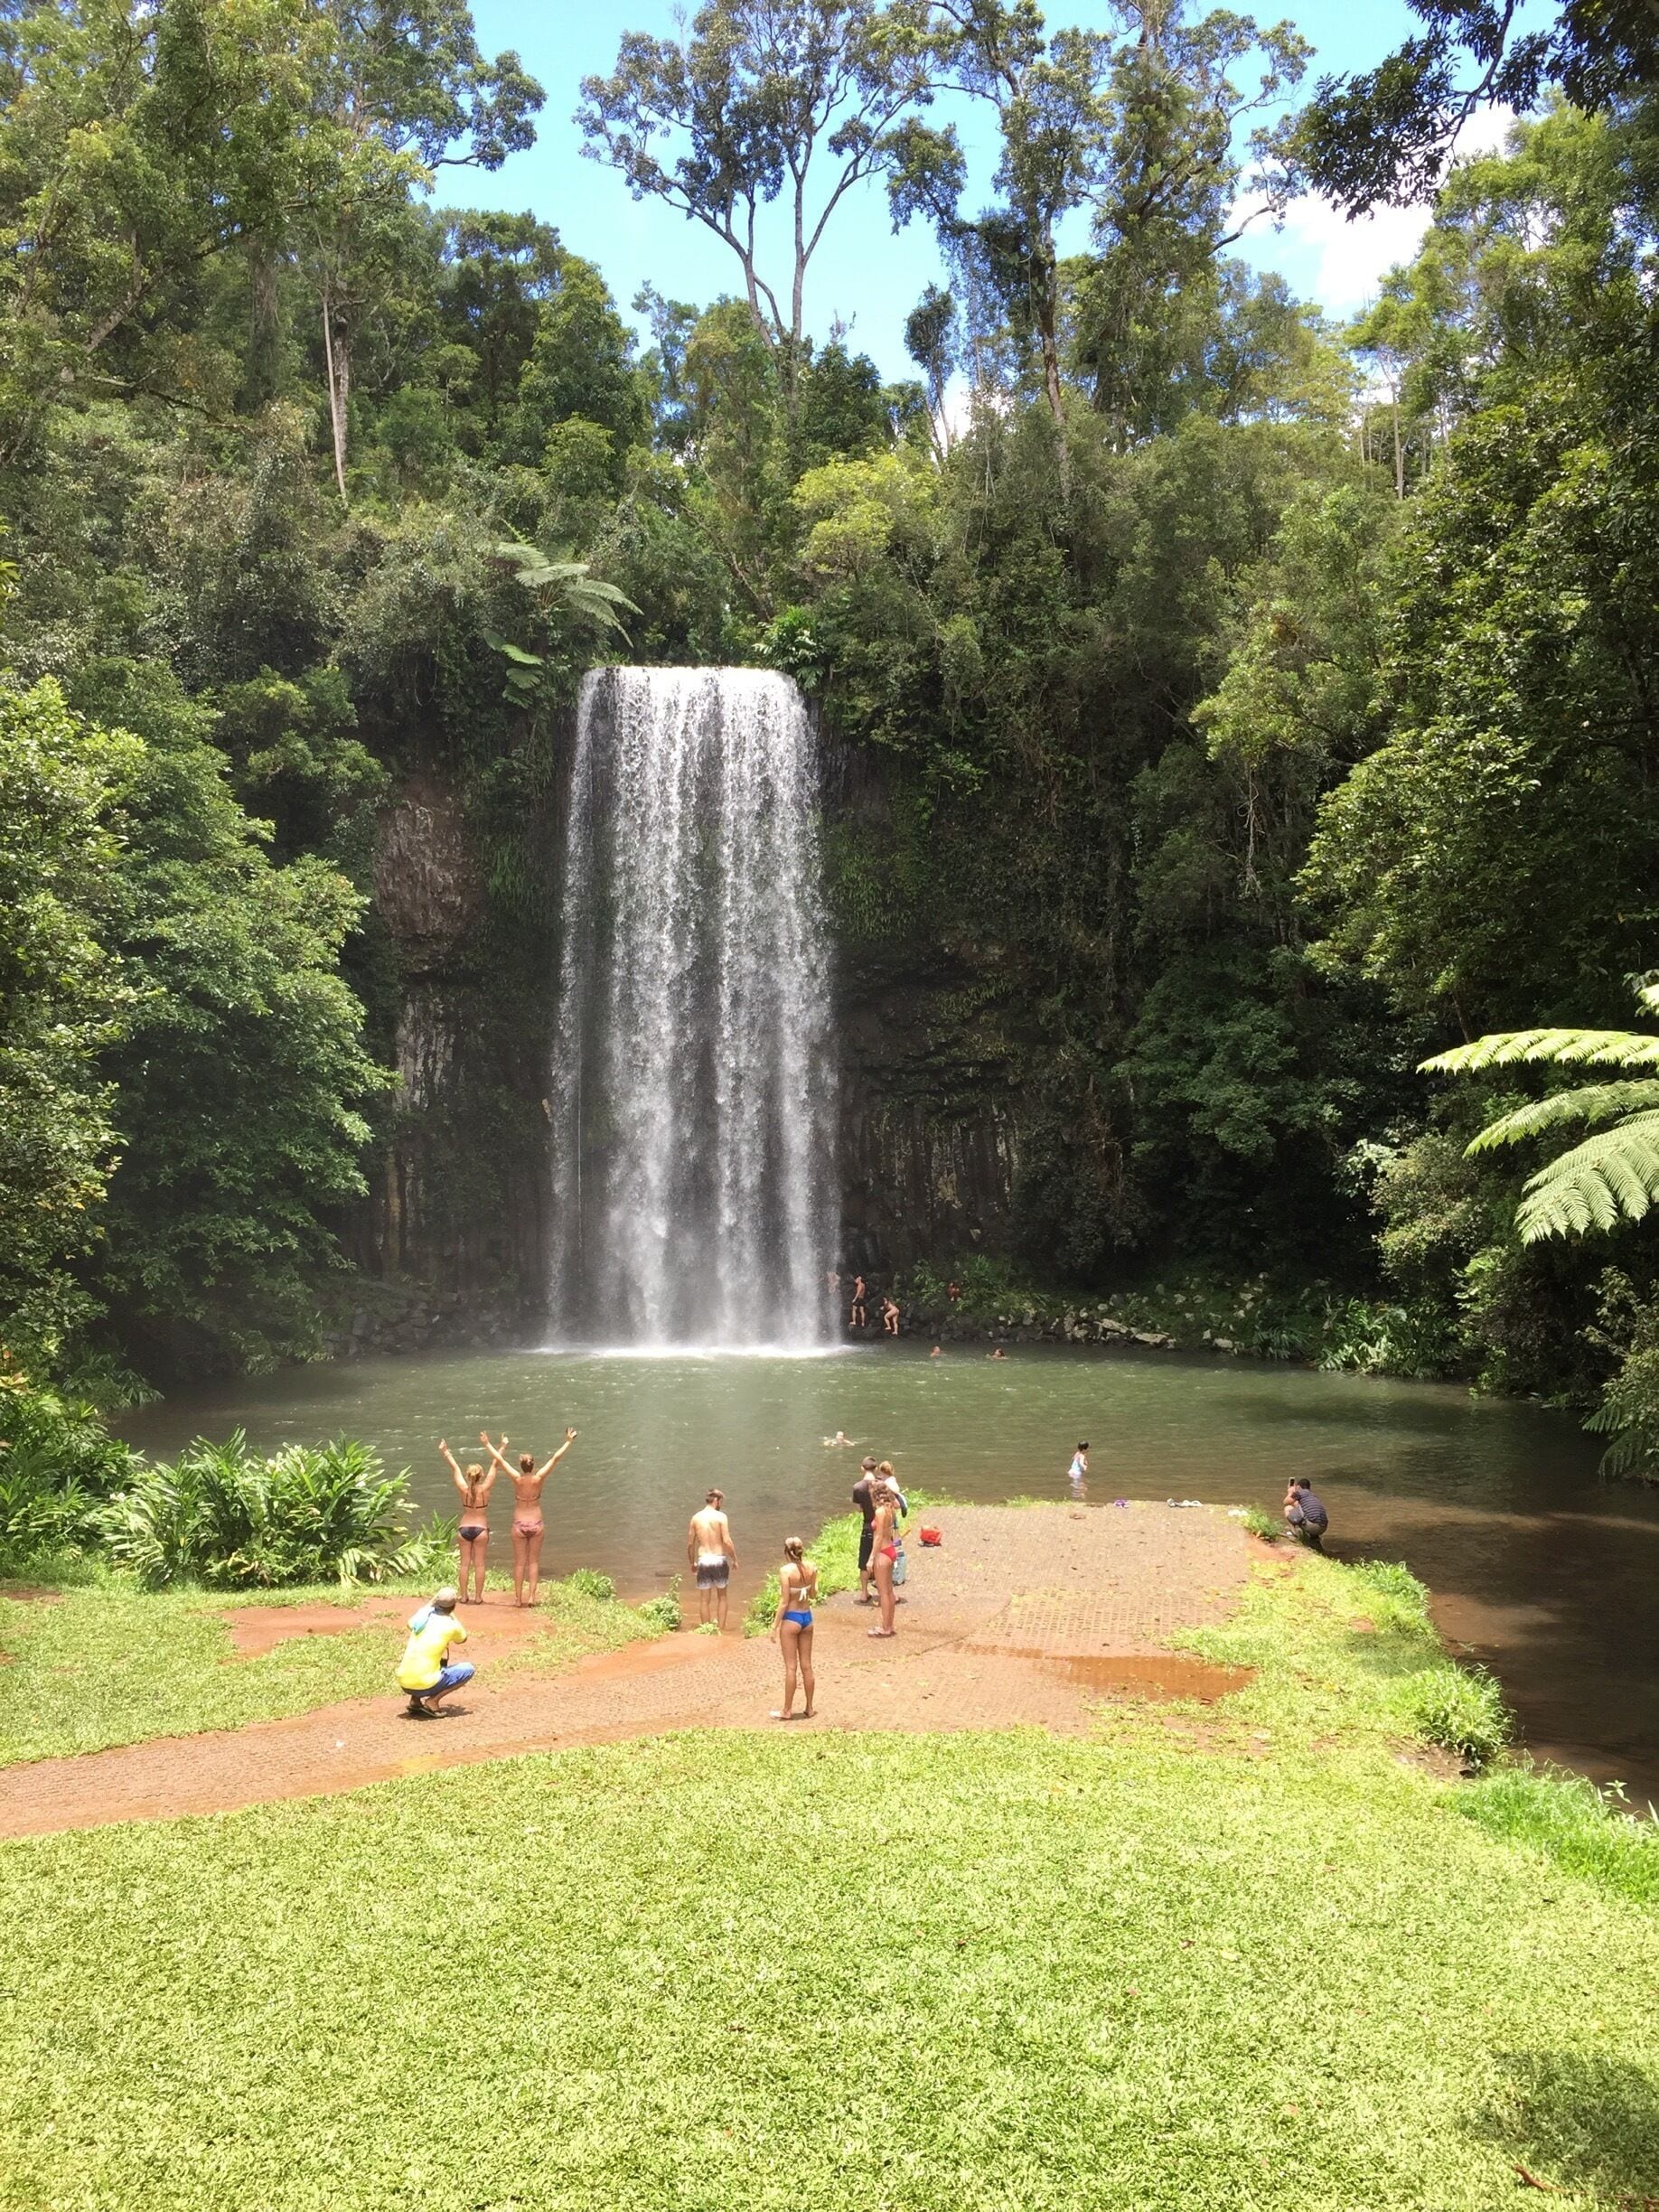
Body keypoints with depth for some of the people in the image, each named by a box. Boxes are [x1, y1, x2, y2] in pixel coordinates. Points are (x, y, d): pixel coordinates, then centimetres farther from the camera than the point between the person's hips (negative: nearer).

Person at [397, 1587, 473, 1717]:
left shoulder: (422, 1615, 5)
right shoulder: (451, 1626, -7)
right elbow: (463, 1639, 18)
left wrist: (432, 1602, 34)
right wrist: (451, 1615, 24)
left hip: (403, 1683, 6)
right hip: (425, 1686, -6)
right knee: (468, 1668, 10)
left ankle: (415, 1701, 19)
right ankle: (432, 1701, -1)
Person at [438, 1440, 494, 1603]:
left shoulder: (464, 1490, -8)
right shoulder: (485, 1489, -11)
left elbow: (454, 1468, 0)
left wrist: (445, 1452, 8)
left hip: (464, 1528, 2)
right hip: (481, 1529, -2)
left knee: (465, 1563, 8)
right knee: (479, 1564, 4)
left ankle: (463, 1596, 12)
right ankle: (478, 1597, 6)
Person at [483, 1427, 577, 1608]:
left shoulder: (516, 1479, -12)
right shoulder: (538, 1479, -12)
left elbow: (499, 1460, -9)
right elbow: (555, 1458, -9)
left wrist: (488, 1444, -1)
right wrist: (568, 1442, -3)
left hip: (519, 1525, 0)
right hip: (536, 1524, 0)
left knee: (519, 1562, 8)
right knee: (533, 1562, 10)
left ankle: (518, 1598, 11)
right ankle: (531, 1596, 5)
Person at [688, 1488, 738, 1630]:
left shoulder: (696, 1518, 4)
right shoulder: (720, 1516, -7)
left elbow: (690, 1543, 6)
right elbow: (727, 1541, -13)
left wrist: (692, 1562, 19)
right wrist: (735, 1559, -1)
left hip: (703, 1561, 2)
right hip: (719, 1560, -2)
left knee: (704, 1599, 11)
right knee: (722, 1597, 15)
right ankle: (721, 1629, 12)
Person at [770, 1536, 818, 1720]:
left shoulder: (786, 1570, -18)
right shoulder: (811, 1567, -3)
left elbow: (784, 1602, -17)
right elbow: (814, 1595, 7)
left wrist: (775, 1625, -9)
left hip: (791, 1618, -5)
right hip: (807, 1617, 5)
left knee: (790, 1667, 3)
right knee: (806, 1665, 13)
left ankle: (788, 1710, 11)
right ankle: (809, 1708, 21)